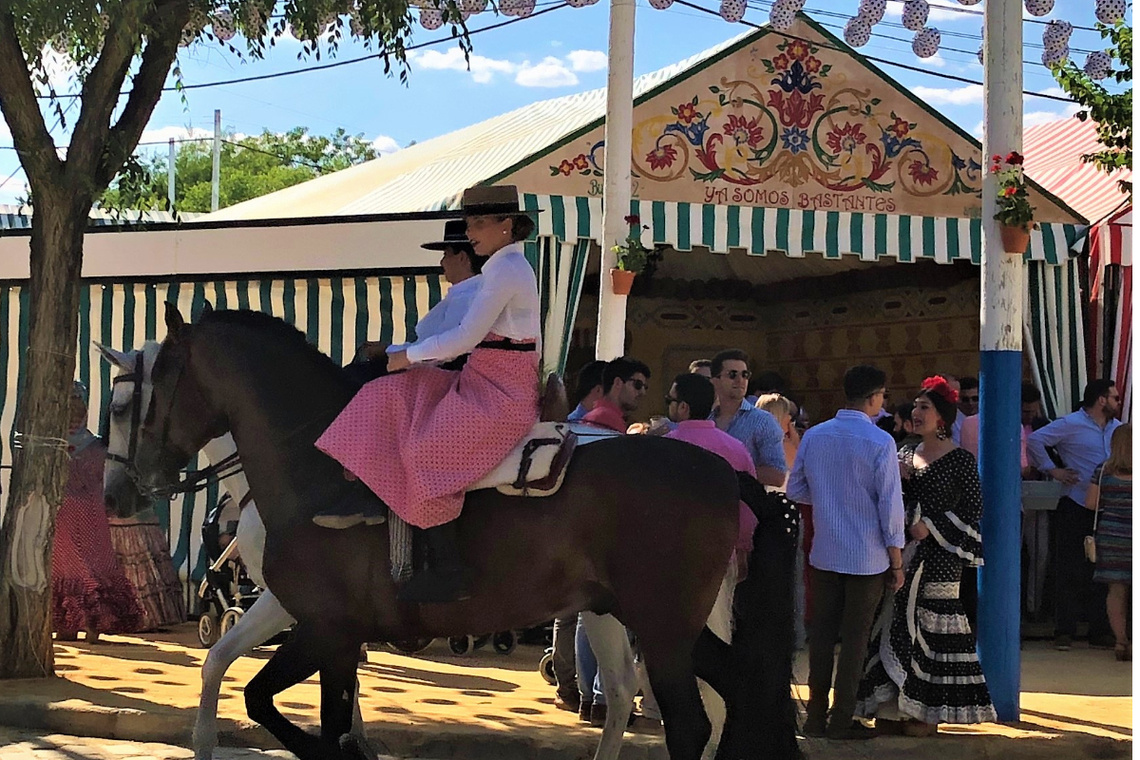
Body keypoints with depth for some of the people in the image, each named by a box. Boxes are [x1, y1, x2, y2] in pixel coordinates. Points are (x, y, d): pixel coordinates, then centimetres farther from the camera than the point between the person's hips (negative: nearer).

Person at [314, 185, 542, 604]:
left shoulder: (507, 270, -14)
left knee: (426, 451, -25)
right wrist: (412, 356, 11)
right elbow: (473, 339, 19)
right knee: (390, 394, 2)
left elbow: (465, 338, -18)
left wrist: (407, 356, -6)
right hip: (482, 382, 11)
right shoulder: (504, 267, 18)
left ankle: (450, 572, -22)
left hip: (502, 395, -11)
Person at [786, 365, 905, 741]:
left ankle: (816, 716, 15)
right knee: (855, 637, 4)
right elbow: (890, 504, -12)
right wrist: (896, 558, -4)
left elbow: (796, 491, 8)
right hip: (867, 555, -4)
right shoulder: (880, 442, -13)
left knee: (822, 633, 12)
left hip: (825, 552, 4)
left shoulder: (813, 436, 1)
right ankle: (841, 720, 7)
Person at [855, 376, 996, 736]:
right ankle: (894, 707, 9)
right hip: (903, 555, 6)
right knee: (896, 622, 3)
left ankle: (927, 712, 1)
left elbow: (973, 508, -7)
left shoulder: (961, 460, -3)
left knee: (931, 625, -5)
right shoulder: (904, 454, 13)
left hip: (938, 556, -6)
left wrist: (931, 527, -14)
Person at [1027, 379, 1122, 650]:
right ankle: (1065, 631, 0)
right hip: (1075, 508, -6)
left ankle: (1100, 630, 15)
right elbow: (1035, 440, -11)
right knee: (1071, 572, -4)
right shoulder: (1071, 424, -7)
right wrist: (1052, 470, -11)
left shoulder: (1116, 428, 13)